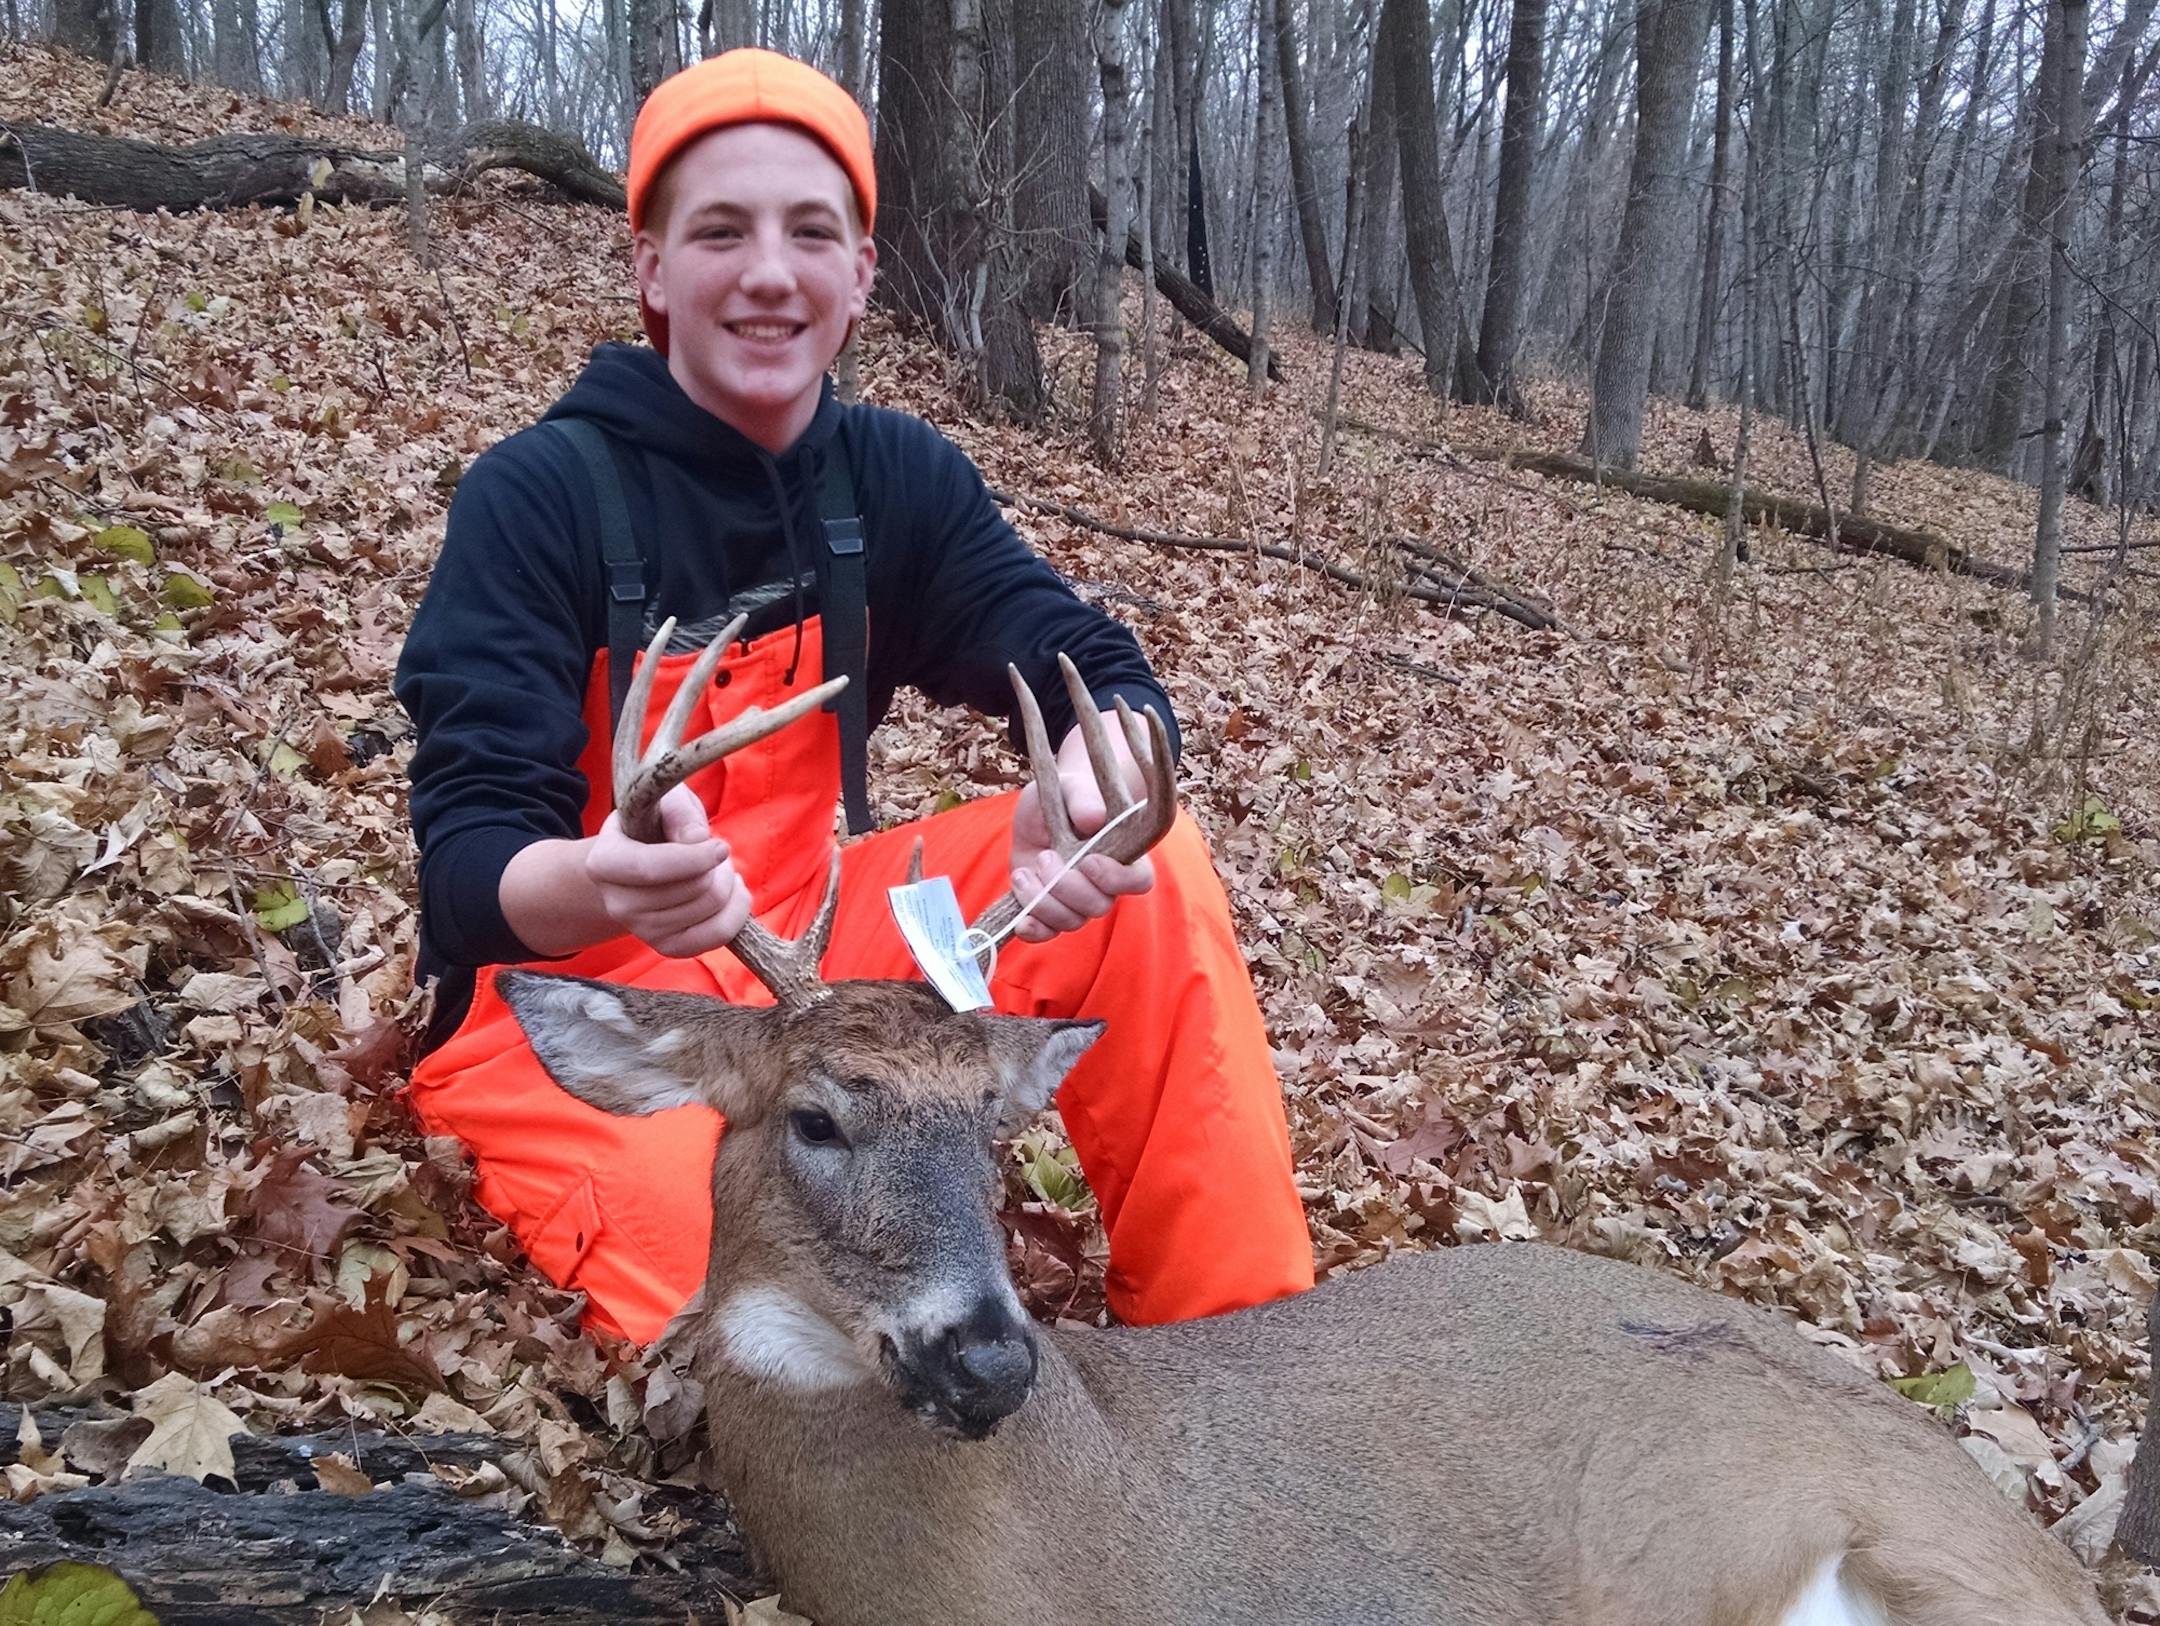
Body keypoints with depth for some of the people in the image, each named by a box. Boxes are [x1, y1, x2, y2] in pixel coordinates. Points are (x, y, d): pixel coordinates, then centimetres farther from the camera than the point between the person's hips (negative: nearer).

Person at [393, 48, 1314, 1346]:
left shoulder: (894, 475, -1)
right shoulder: (535, 496, -15)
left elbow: (1100, 673, -10)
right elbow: (470, 860, -22)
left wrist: (1093, 792, -35)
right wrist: (602, 886, -47)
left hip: (805, 942, 6)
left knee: (1149, 863, -15)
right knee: (721, 1229, -39)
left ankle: (1237, 1334, -7)